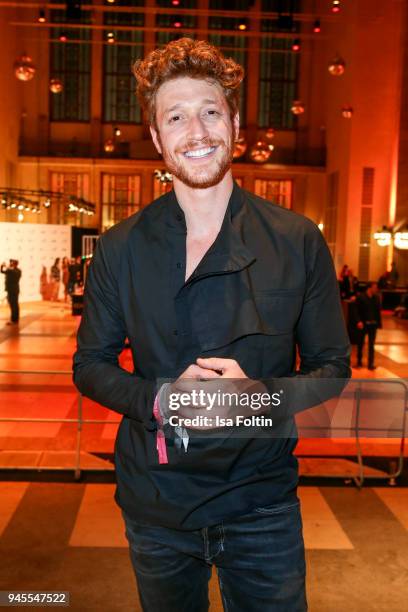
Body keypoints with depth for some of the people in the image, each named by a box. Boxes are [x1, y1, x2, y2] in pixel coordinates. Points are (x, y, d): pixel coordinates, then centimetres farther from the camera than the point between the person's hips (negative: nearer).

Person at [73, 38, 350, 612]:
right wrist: (159, 399, -18)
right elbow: (91, 364, 2)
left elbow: (332, 366, -1)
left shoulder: (298, 241, -6)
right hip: (155, 501, 2)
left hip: (262, 503, -1)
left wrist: (258, 394, -21)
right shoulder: (120, 248, -4)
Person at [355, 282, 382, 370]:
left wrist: (379, 323, 1)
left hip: (373, 324, 2)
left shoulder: (376, 298, 5)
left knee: (371, 344, 3)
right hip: (363, 324, -2)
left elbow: (378, 311, 6)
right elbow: (357, 311, -9)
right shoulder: (360, 297, -6)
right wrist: (359, 321, -20)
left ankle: (371, 364, 8)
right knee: (360, 343, 10)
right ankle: (359, 361, 25)